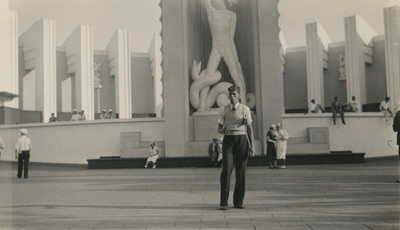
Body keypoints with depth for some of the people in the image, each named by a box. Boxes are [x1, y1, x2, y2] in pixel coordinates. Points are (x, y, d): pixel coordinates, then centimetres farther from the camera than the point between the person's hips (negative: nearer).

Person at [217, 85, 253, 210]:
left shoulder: (245, 109, 5)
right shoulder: (223, 110, 5)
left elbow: (249, 128, 6)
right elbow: (219, 129, 7)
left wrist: (251, 145, 1)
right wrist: (223, 129, -18)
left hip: (242, 139, 1)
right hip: (228, 139, -1)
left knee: (241, 172, 3)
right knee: (226, 170, -10)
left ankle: (238, 201, 14)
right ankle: (223, 202, -3)